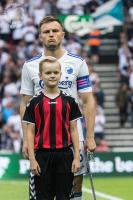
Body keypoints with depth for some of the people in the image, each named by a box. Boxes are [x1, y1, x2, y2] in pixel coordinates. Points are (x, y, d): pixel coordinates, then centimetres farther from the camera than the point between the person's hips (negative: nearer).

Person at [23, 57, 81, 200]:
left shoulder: (68, 102, 4)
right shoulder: (35, 103, 0)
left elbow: (73, 130, 6)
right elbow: (30, 132, 1)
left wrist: (77, 157, 0)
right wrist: (32, 159, -6)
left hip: (64, 155, 1)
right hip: (43, 155, -1)